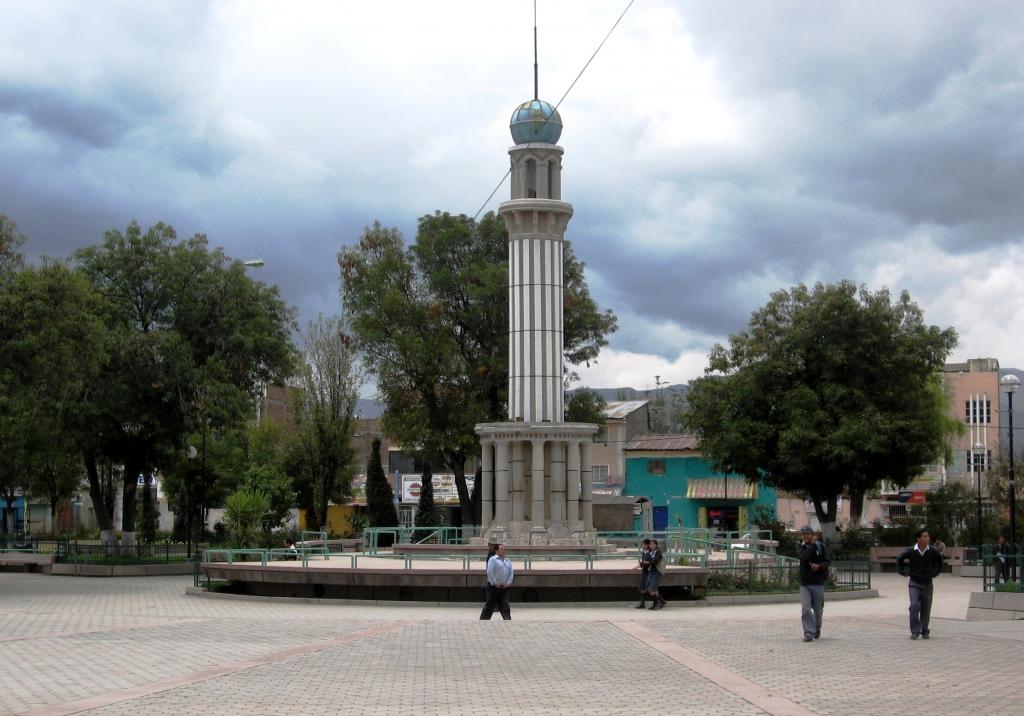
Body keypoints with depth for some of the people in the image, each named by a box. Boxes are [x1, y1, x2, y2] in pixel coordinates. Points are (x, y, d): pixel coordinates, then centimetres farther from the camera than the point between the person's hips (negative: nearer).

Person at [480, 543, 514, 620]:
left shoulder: (508, 561, 16)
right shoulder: (493, 559, -5)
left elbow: (511, 573, 12)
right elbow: (490, 572, -14)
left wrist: (508, 583, -3)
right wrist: (495, 583, -15)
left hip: (504, 587, 5)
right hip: (494, 587, -5)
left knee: (505, 607, 1)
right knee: (489, 606, 1)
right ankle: (483, 620, 10)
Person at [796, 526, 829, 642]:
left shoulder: (821, 546, 3)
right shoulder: (800, 547, 3)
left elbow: (827, 561, -3)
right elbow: (804, 556, -16)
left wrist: (819, 566, -23)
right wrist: (812, 544, -14)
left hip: (818, 583, 0)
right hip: (804, 583, 0)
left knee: (818, 609, 9)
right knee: (805, 608, -14)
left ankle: (817, 629, 34)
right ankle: (808, 633, -11)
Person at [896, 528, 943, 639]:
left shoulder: (932, 552, -7)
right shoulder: (911, 551, -10)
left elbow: (939, 561, 15)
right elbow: (899, 559, 7)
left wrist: (935, 573, 13)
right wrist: (903, 572, 7)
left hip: (927, 584, 2)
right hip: (914, 583, -2)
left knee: (926, 609, 5)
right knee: (914, 606, -15)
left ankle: (924, 631, 21)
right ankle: (915, 631, -9)